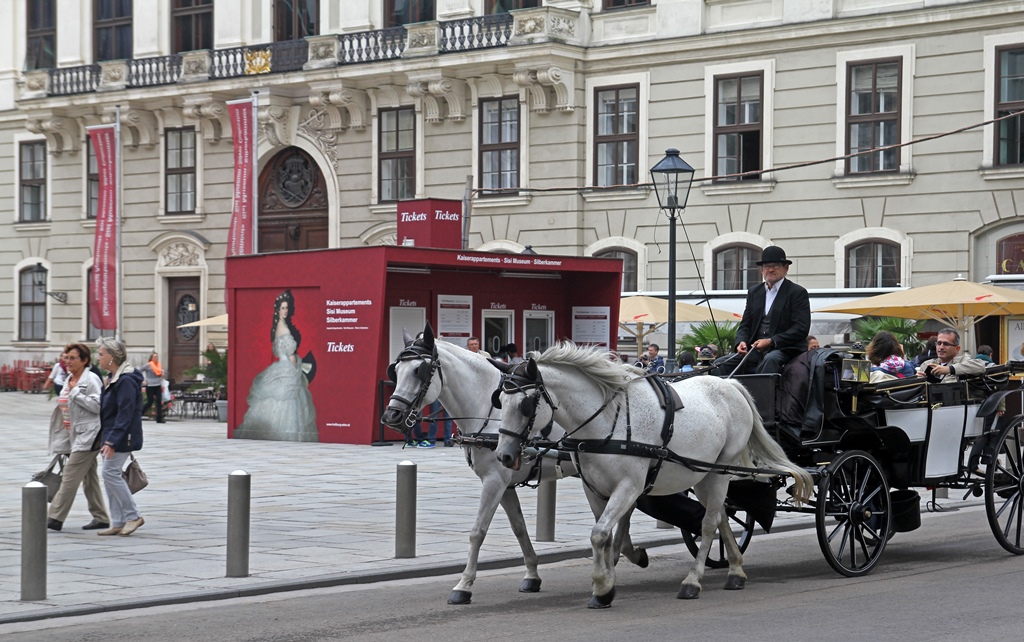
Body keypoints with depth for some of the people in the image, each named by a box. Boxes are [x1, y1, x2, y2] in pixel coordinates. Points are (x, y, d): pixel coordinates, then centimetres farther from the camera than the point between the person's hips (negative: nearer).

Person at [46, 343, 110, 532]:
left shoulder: (91, 380, -11)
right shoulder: (69, 379, 16)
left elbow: (97, 405, -21)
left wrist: (75, 392, -18)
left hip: (88, 436, -9)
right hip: (75, 436, 9)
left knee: (70, 477, -11)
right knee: (89, 478, 12)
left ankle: (55, 518, -11)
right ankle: (101, 518, 17)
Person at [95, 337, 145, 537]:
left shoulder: (126, 381, -18)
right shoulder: (112, 378, 14)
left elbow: (125, 414, -23)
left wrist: (112, 441, -26)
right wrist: (107, 440, 19)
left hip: (122, 438, -10)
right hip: (111, 437, 10)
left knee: (111, 473, -11)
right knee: (110, 476, 9)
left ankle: (133, 516, -2)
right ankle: (118, 523, 12)